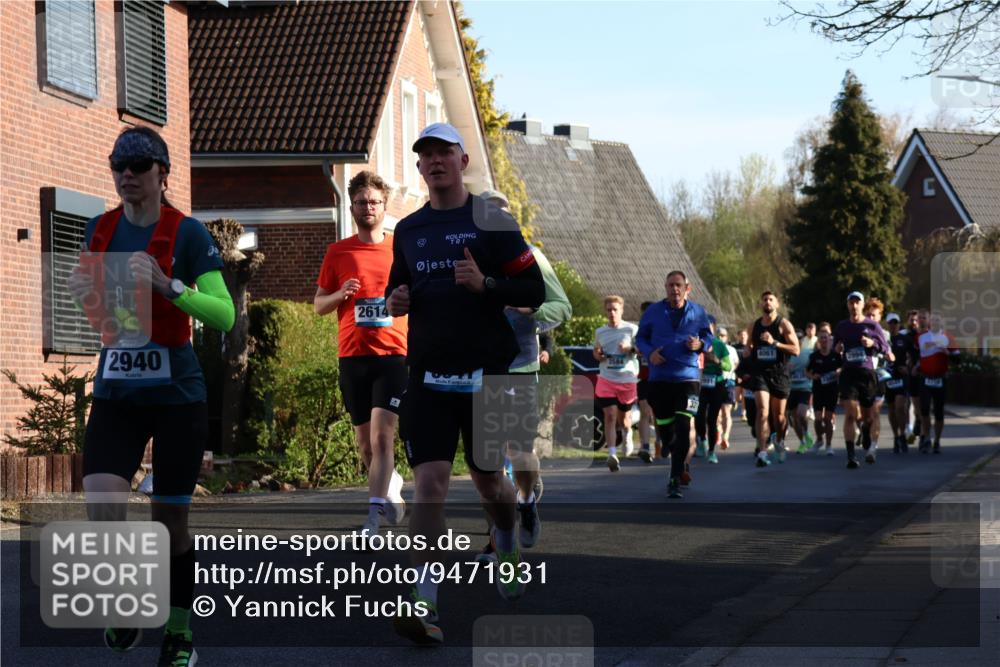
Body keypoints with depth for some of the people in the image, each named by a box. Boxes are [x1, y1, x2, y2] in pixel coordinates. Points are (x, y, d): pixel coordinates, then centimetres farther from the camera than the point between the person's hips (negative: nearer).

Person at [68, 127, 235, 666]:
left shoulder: (188, 233, -7)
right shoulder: (98, 231, 7)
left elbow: (225, 315, -14)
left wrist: (168, 285, -28)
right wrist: (83, 294, -3)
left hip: (176, 394, -3)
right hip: (114, 394, 3)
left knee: (170, 522, 5)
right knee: (102, 513, -14)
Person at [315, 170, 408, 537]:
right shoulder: (338, 252, 8)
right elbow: (318, 304, 12)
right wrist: (340, 295, -7)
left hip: (393, 355, -2)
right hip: (352, 356, 3)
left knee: (381, 437, -16)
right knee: (364, 443, 10)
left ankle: (374, 516, -19)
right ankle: (394, 492, 36)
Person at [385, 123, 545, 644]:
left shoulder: (492, 221, -2)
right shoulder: (408, 230, 11)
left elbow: (534, 291, -4)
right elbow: (398, 288, 24)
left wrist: (485, 284, -21)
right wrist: (394, 301, 0)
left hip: (484, 372, -2)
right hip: (427, 373, 2)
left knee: (488, 479, 10)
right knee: (429, 482, -10)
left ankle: (507, 548, 44)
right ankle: (424, 606, -14)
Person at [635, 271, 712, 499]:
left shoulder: (698, 313, 4)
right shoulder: (653, 311, 3)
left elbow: (708, 335, 15)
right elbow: (640, 337, 11)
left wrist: (700, 344, -8)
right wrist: (649, 352, -9)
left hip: (688, 377, -1)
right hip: (659, 377, 1)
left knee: (683, 428, -13)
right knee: (664, 427, 6)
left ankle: (675, 480, -10)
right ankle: (679, 461, 36)